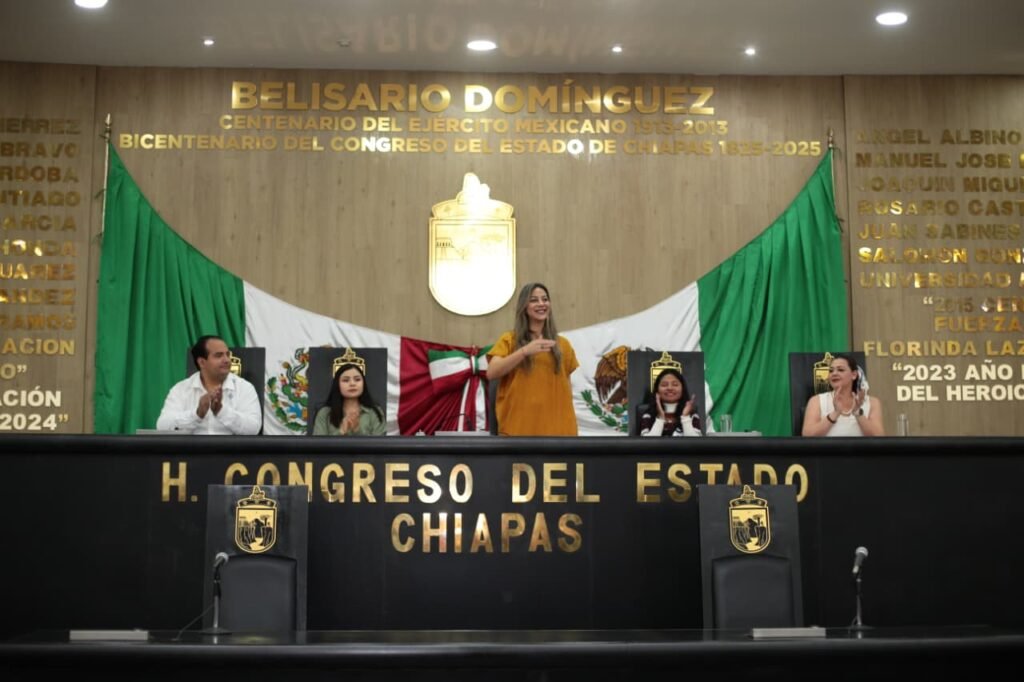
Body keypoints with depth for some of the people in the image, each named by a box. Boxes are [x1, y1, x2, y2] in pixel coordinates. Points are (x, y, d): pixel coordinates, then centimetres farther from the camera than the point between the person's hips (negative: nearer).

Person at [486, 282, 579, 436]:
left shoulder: (562, 344, 13)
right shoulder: (509, 340, 6)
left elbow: (566, 386, 16)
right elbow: (491, 373, -9)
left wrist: (573, 426, 13)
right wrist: (524, 351, -19)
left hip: (555, 427, 3)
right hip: (517, 426, -2)